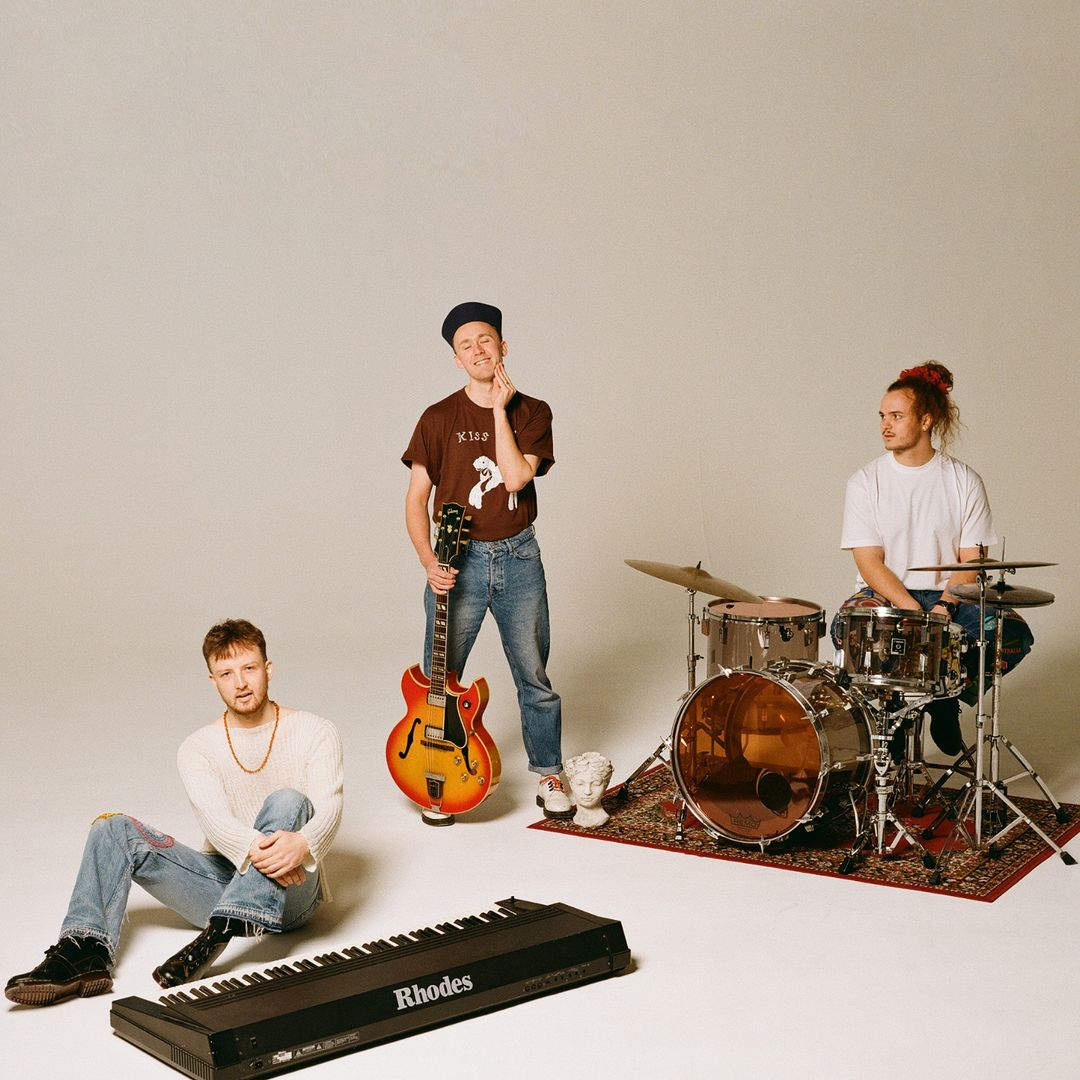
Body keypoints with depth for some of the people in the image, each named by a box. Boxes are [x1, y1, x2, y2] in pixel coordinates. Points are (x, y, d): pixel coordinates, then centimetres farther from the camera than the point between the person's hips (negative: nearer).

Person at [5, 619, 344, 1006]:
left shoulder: (314, 732, 0)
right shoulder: (198, 748, 4)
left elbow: (328, 807, -16)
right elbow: (215, 818, -15)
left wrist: (301, 845, -41)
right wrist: (256, 850, -38)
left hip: (289, 895, -3)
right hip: (223, 882, 3)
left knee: (288, 801, -32)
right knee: (114, 829, -12)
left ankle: (220, 933, -42)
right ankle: (88, 953, -31)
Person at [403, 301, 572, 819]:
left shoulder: (531, 413, 1)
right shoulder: (439, 418, -1)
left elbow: (514, 479, -16)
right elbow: (416, 497, -1)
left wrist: (499, 408, -14)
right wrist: (429, 562, -14)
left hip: (519, 557, 1)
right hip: (459, 560, 0)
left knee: (534, 675, 9)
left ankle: (549, 775, 25)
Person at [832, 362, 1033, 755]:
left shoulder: (963, 481, 1)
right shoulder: (866, 482, -1)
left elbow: (972, 559, -2)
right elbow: (869, 562, -7)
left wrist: (944, 607, -20)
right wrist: (913, 612, -20)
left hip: (950, 595, 1)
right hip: (885, 595, -1)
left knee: (1013, 635, -25)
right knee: (846, 628, -34)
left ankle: (946, 695, 1)